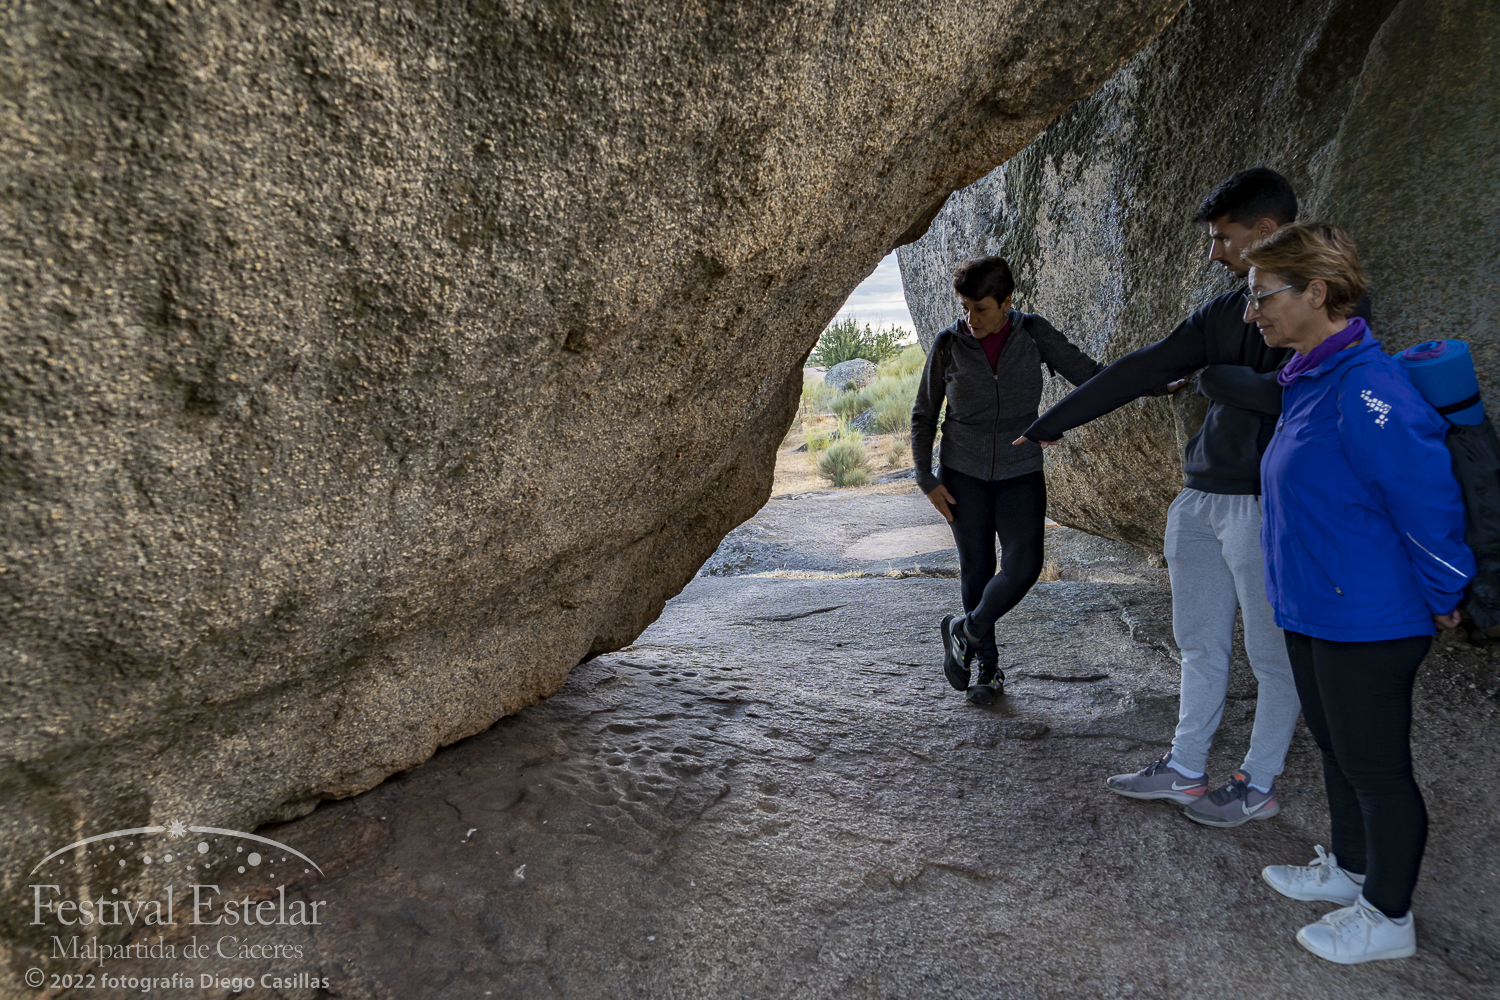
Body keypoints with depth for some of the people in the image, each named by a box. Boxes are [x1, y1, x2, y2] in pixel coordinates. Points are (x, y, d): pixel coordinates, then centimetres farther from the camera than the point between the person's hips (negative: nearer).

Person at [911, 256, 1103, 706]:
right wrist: (926, 478, -4)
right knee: (975, 569, 4)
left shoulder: (1033, 333, -5)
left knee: (1024, 562, -15)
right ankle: (988, 668, 22)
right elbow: (923, 415, 1)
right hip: (963, 474, 0)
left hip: (1021, 471, 1)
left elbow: (1086, 373, -5)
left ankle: (965, 629, 12)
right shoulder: (948, 344, -6)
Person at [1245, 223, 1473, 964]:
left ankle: (1388, 916, 28)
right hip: (1313, 611, 9)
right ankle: (1347, 868, 43)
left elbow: (1428, 499, -21)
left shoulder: (1365, 387, -24)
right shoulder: (1307, 381, 6)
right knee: (1335, 747, 23)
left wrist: (1441, 597, -11)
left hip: (1368, 619, -9)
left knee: (1375, 767, 8)